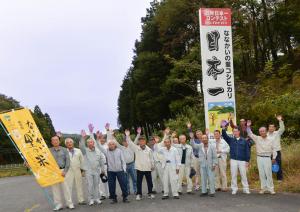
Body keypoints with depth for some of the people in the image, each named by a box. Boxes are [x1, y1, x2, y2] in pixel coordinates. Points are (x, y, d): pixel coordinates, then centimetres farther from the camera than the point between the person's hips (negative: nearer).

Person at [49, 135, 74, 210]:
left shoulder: (64, 150, 6)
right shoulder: (49, 151, 7)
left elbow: (67, 161, 1)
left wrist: (65, 171, -9)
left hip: (62, 170, -1)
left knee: (65, 187, -1)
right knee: (55, 188, 4)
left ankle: (69, 203, 6)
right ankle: (58, 204, 13)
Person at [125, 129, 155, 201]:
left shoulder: (149, 149, 2)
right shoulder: (136, 148, 0)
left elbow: (151, 158, 9)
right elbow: (130, 143, -8)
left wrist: (152, 166, 12)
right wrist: (127, 136, -20)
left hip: (148, 168, 1)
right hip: (139, 168, -1)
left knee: (149, 181, 9)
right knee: (139, 182, 4)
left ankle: (150, 193, 22)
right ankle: (139, 194, 15)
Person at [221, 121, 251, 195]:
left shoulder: (244, 141, 3)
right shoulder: (231, 140, 8)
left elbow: (247, 151, 2)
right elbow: (224, 136, -7)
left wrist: (247, 161, -2)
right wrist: (223, 128, -22)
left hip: (242, 161, -1)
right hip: (233, 160, 2)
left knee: (243, 175, 3)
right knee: (233, 175, 4)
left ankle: (246, 189, 13)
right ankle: (234, 189, 12)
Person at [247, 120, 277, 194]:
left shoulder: (270, 140, 2)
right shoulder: (257, 138, 5)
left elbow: (274, 149, 5)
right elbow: (250, 134, 0)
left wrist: (274, 158, 1)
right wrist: (248, 127, -13)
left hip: (267, 158, -2)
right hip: (259, 158, 2)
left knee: (268, 174, -3)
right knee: (261, 174, 6)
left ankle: (271, 188, 5)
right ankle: (263, 188, 14)